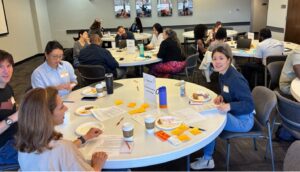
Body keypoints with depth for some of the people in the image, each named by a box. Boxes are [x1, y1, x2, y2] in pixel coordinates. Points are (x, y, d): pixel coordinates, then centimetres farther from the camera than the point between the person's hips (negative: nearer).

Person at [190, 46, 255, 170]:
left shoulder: (235, 79, -27)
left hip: (243, 120, -9)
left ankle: (207, 160, 0)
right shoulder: (222, 74, 0)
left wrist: (229, 106, -43)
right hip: (233, 113, 9)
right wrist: (221, 97, -6)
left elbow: (249, 105, -28)